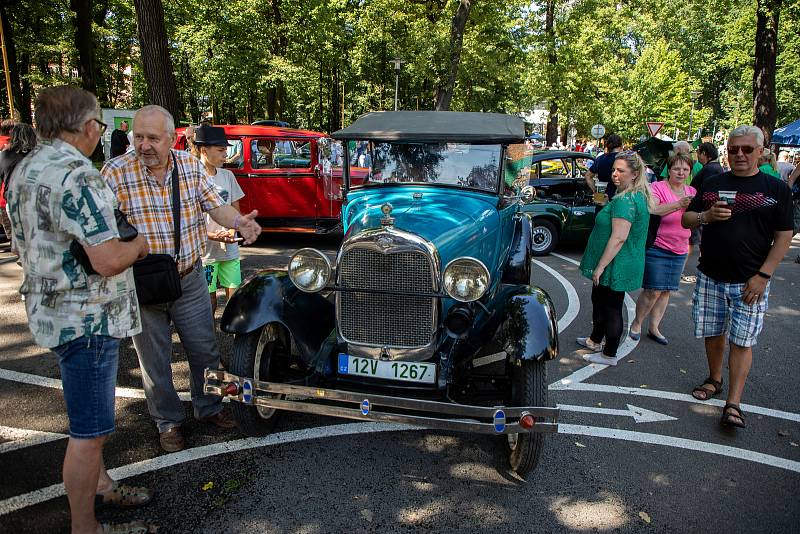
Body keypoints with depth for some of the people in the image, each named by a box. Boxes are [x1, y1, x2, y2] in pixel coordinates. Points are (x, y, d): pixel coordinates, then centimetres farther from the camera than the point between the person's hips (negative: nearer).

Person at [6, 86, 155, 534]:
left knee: (90, 418, 25)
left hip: (53, 311, 10)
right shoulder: (77, 175, -23)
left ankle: (99, 485, 43)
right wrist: (139, 244, -8)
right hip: (87, 319, -10)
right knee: (89, 430, 3)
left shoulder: (24, 171, 9)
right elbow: (108, 261, -29)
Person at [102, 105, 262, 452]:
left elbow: (215, 205, 0)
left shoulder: (191, 165, -3)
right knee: (155, 360, 13)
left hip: (189, 278, 3)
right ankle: (168, 422, 35)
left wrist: (239, 222, -21)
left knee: (205, 350, 15)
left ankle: (209, 408, 39)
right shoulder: (115, 172, -14)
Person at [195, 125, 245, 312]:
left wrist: (231, 231, -8)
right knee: (209, 301, 4)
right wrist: (211, 236, -21)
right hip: (205, 252, -4)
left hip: (230, 249, 4)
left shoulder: (227, 175, 7)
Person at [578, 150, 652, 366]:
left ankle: (609, 355, 16)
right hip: (623, 266, 10)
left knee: (611, 308, 2)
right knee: (599, 301, 23)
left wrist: (600, 267, -25)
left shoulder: (625, 200, -23)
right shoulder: (639, 197, 10)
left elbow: (619, 238, -28)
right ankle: (595, 340, 41)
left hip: (616, 266, -10)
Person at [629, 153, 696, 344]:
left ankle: (654, 328, 21)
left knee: (665, 291, 11)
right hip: (656, 248, -6)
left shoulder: (692, 192, 10)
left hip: (679, 251, 7)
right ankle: (636, 323, 13)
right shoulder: (658, 187, -10)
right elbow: (651, 210, -27)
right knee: (653, 291, -6)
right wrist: (678, 204, -35)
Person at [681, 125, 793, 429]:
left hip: (750, 281, -3)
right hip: (710, 277, 3)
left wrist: (763, 275, -13)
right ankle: (714, 380, 34)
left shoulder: (776, 189, 0)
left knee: (742, 341, -2)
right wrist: (707, 216, -13)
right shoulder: (713, 184, 8)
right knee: (713, 333, 13)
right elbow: (686, 220, 10)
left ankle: (733, 404, 2)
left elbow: (784, 236, -3)